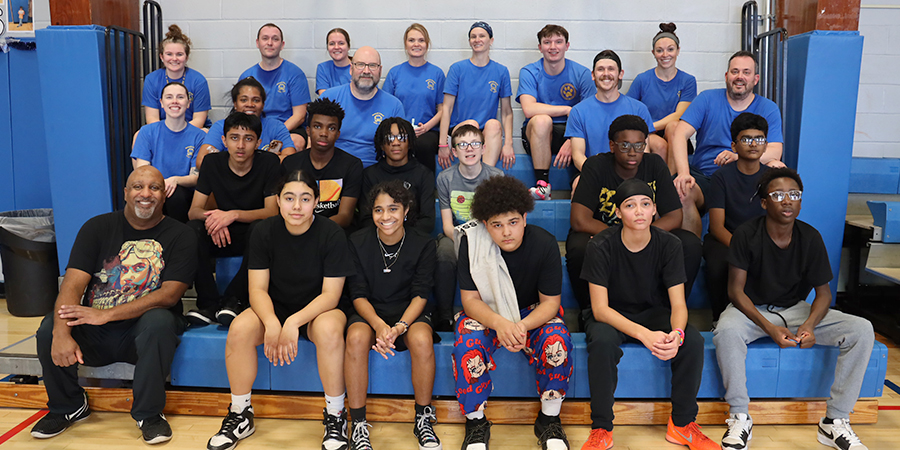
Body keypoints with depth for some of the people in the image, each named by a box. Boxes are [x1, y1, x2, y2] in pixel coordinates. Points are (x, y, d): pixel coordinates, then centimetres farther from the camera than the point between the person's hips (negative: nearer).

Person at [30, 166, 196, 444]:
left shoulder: (180, 236, -4)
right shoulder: (97, 228, 3)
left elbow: (169, 295, -15)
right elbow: (73, 284, -9)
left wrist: (107, 314, -24)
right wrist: (62, 333, -27)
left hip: (143, 333, -2)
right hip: (94, 336, 3)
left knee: (160, 320, -34)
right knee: (50, 328, -23)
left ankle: (148, 413, -13)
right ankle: (68, 406, 6)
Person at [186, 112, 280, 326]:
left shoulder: (269, 162, -9)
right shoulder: (213, 162, -1)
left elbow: (272, 211, -15)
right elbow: (193, 210, -4)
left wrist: (234, 215, -31)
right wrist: (212, 217, -29)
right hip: (222, 237, 3)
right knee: (193, 229, -26)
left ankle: (234, 300, -24)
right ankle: (209, 304, -21)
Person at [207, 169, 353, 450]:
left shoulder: (332, 235, -15)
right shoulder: (264, 232, -7)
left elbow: (331, 295, -17)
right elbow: (258, 289, -10)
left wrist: (293, 322, -31)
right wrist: (272, 323, -30)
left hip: (318, 310, -2)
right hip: (274, 308, 3)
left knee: (330, 329, -36)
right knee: (239, 329, -26)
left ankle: (335, 416, -17)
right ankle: (241, 415, -6)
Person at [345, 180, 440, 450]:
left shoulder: (423, 245, -5)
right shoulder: (358, 243, -4)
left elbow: (420, 295, -9)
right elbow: (359, 295, -6)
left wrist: (399, 327, -27)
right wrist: (379, 325, -25)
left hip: (409, 313, 0)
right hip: (369, 311, 1)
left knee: (422, 340, -34)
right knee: (356, 338, -34)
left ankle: (423, 419, -12)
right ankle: (358, 425, -19)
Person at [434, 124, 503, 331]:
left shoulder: (496, 176, -4)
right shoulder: (445, 178, -3)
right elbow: (447, 224, -3)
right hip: (456, 233, 0)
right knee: (445, 254, -33)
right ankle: (443, 316, -18)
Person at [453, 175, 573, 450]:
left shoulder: (545, 243, -17)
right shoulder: (472, 242, -18)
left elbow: (550, 302, -12)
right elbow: (470, 299, -15)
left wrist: (522, 326, -33)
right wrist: (499, 323, -36)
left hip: (532, 312, 1)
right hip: (486, 312, 0)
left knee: (557, 341, -30)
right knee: (467, 344, -31)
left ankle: (549, 419, -6)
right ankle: (476, 423, -8)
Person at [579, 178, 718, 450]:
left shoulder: (669, 245, -12)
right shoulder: (600, 246, -20)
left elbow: (678, 304, -14)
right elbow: (600, 308, -23)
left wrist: (677, 333, -38)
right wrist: (644, 335, -38)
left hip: (653, 313, 3)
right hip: (610, 317, -2)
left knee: (693, 340, -24)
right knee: (602, 341, -36)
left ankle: (682, 424, -4)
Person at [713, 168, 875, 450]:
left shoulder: (810, 238, -5)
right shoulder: (747, 234, -13)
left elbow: (823, 292, 0)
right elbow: (736, 290, -14)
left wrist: (810, 325, -22)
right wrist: (769, 328, -26)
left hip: (796, 309, 4)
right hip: (752, 309, -3)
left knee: (862, 330, -17)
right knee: (726, 331, -38)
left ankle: (835, 422, -8)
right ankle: (740, 418, -20)